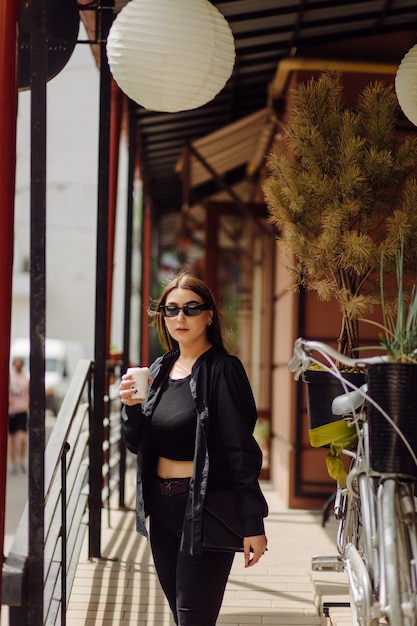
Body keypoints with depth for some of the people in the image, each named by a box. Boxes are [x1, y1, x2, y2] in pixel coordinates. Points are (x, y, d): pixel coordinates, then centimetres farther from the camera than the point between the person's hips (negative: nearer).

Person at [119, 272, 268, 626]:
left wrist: (253, 523, -16)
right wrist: (131, 407, -6)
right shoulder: (160, 370, 10)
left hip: (205, 512, -7)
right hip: (161, 507, 7)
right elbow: (138, 444, 15)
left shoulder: (222, 370, -11)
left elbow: (242, 451, -14)